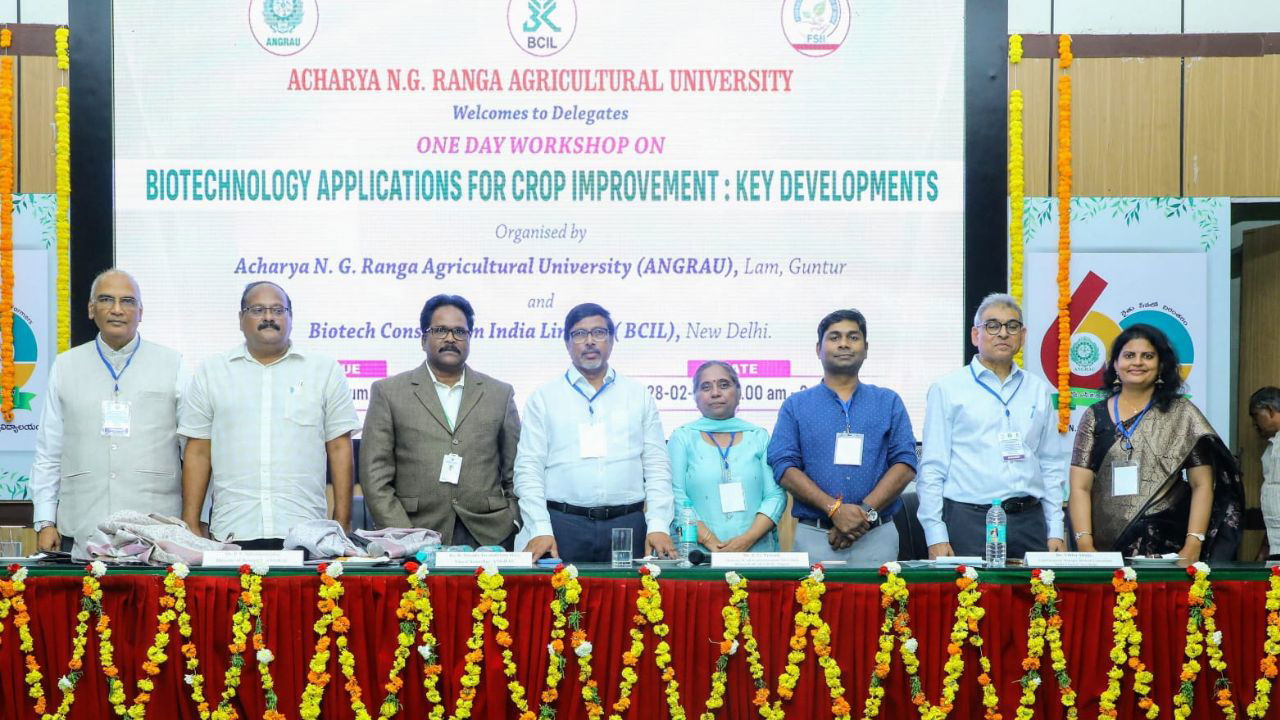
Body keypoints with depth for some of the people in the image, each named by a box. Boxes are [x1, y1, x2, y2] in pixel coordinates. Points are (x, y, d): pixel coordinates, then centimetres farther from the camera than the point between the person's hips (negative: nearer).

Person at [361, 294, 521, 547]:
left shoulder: (500, 394, 12)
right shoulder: (389, 393, 6)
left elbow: (514, 474, 13)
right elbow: (375, 477, 1)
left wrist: (512, 528, 0)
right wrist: (404, 538, -8)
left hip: (488, 537, 2)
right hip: (415, 543, -1)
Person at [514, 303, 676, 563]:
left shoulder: (639, 395, 12)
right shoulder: (543, 398, 8)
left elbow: (657, 466, 8)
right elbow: (529, 468, 2)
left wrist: (658, 526, -4)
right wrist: (540, 529, -9)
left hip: (629, 524, 1)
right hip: (562, 524, -1)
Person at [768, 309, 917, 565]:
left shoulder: (889, 402, 12)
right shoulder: (796, 406, 10)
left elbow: (904, 464, 3)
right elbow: (785, 467, -1)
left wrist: (866, 512, -11)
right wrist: (835, 509, -14)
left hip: (877, 537, 1)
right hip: (814, 536, -1)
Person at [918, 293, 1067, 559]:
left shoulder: (1039, 390, 14)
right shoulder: (947, 390, 3)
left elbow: (1052, 465, 14)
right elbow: (932, 468, -1)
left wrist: (1056, 530, 7)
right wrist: (936, 536, -8)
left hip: (1029, 521, 4)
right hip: (969, 520, -3)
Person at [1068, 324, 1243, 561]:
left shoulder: (1181, 414, 4)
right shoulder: (1095, 417, 6)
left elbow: (1202, 485, -1)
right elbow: (1080, 487, 1)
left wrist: (1193, 546, -12)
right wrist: (1085, 545, -11)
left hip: (1167, 549, -1)